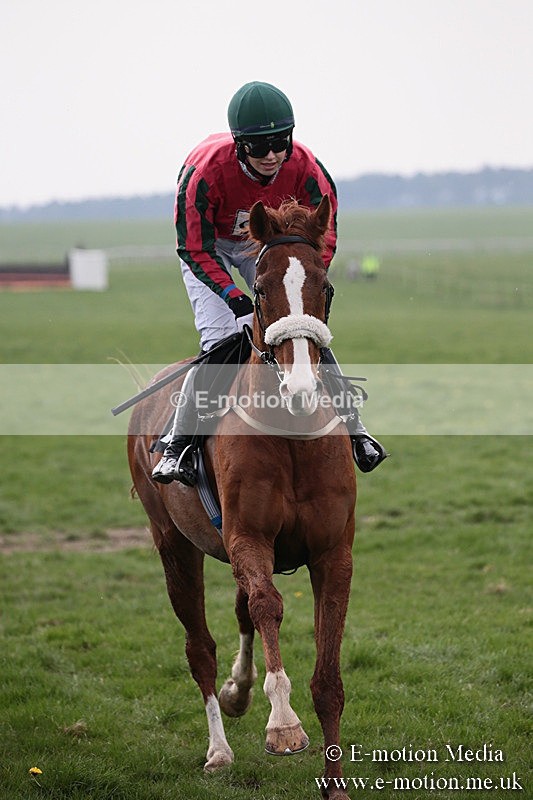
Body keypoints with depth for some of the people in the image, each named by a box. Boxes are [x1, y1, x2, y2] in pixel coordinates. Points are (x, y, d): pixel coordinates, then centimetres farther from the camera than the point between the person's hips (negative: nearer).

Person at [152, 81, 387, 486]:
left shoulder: (305, 168, -29)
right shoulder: (205, 171, -37)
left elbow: (323, 237, -15)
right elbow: (196, 250, -29)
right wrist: (237, 299, -40)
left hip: (269, 244, 3)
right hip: (208, 244, -3)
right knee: (220, 338, -20)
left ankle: (352, 428, 6)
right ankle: (180, 442, -11)